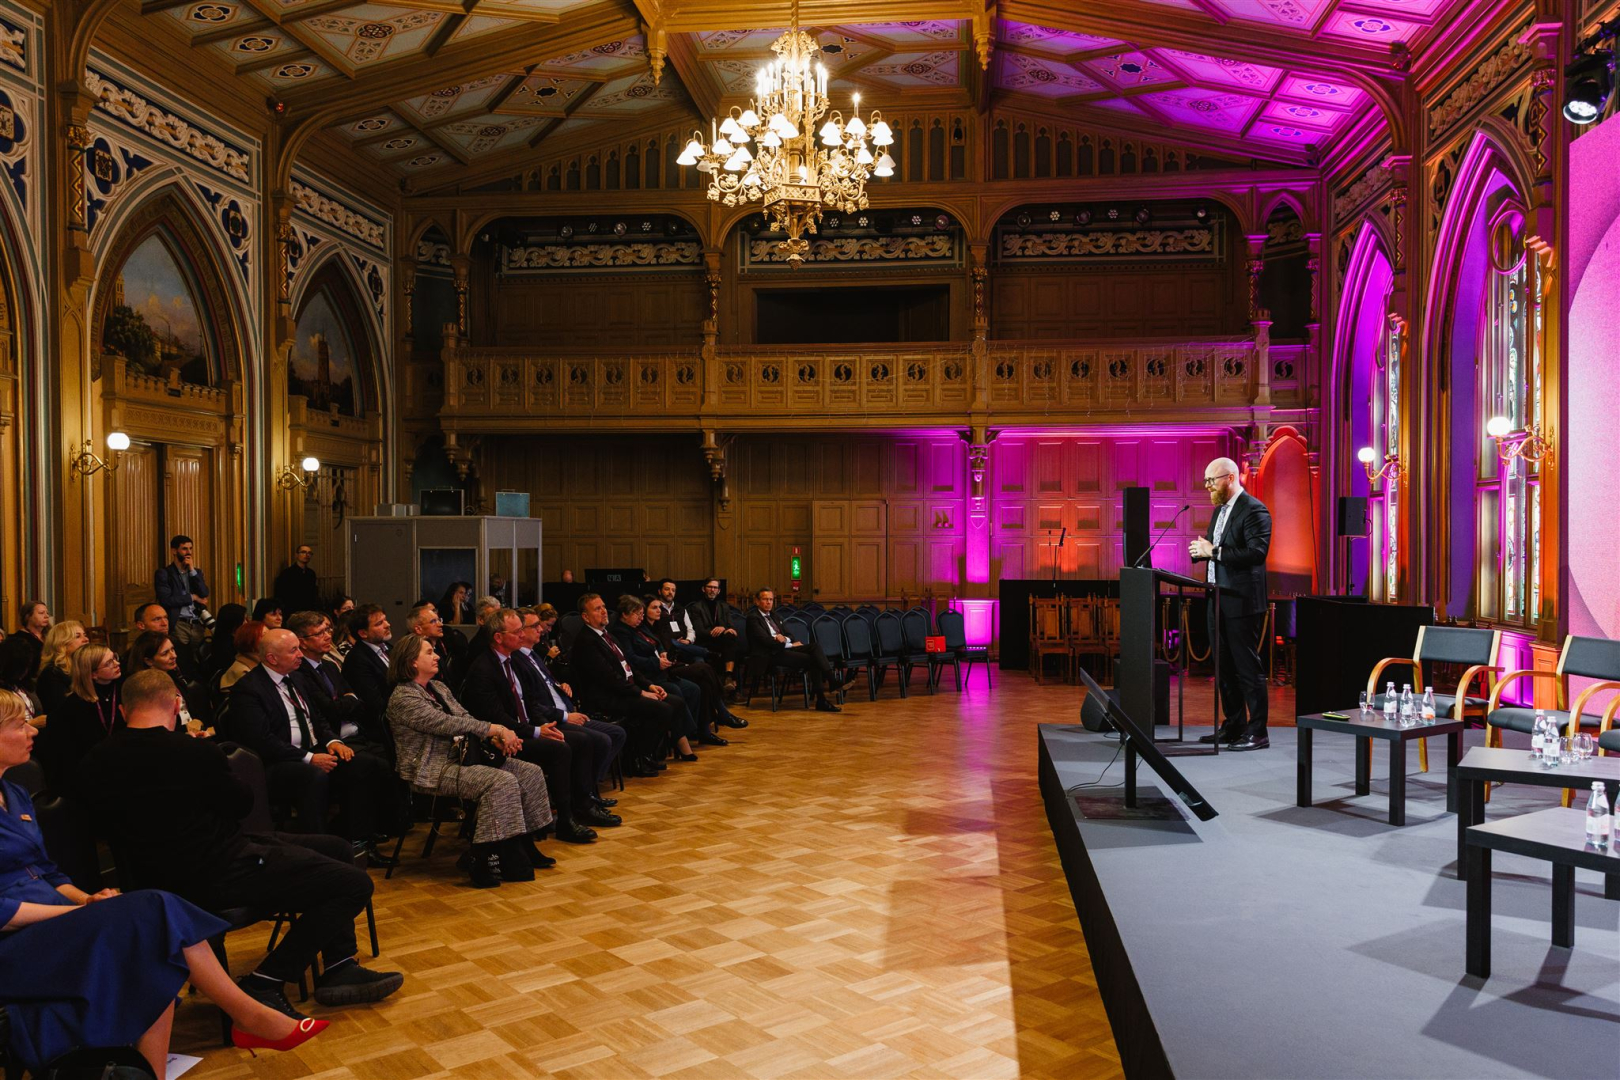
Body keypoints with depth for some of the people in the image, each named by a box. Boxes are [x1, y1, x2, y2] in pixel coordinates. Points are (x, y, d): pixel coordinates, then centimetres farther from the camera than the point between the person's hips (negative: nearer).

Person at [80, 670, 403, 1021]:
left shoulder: (98, 761, -1)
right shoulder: (194, 752, -23)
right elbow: (243, 802, -6)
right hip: (214, 877, -9)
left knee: (336, 849, 17)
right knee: (354, 883, -9)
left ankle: (339, 968, 17)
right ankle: (266, 983, 1)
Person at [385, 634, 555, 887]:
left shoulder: (438, 687, 17)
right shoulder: (403, 697, -11)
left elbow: (465, 719, 13)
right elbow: (446, 724, -21)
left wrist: (497, 737, -7)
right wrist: (494, 728, -19)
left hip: (460, 757, 9)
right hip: (432, 770, -9)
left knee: (531, 773, -4)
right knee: (502, 781, -29)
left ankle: (524, 849, 3)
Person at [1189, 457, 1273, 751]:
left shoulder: (1254, 510, -11)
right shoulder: (1219, 510, 17)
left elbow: (1257, 552, -21)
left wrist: (1214, 552, -22)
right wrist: (1200, 549, 0)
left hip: (1242, 602, -9)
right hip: (1218, 602, 9)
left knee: (1247, 667, -4)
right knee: (1225, 667, 14)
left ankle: (1257, 732, 2)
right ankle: (1232, 726, 23)